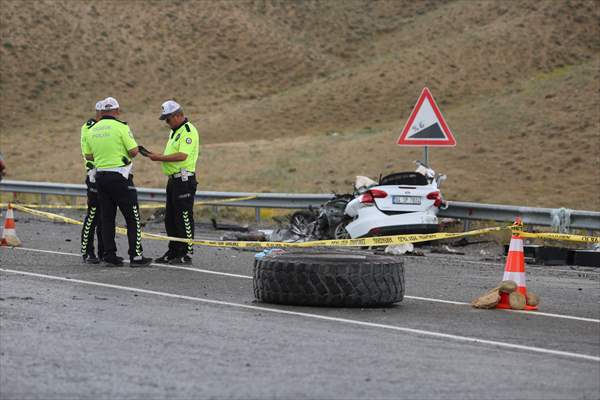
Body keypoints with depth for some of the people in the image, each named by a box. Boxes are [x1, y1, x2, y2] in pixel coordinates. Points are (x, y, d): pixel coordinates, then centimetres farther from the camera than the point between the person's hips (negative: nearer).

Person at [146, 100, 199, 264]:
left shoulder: (188, 131, -13)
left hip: (184, 179, -10)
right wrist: (155, 156, 7)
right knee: (170, 218, 14)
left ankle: (186, 254, -4)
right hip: (173, 179, 10)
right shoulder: (174, 132, 19)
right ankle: (173, 252, 21)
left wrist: (160, 158, -18)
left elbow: (182, 156, -23)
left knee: (184, 218, -7)